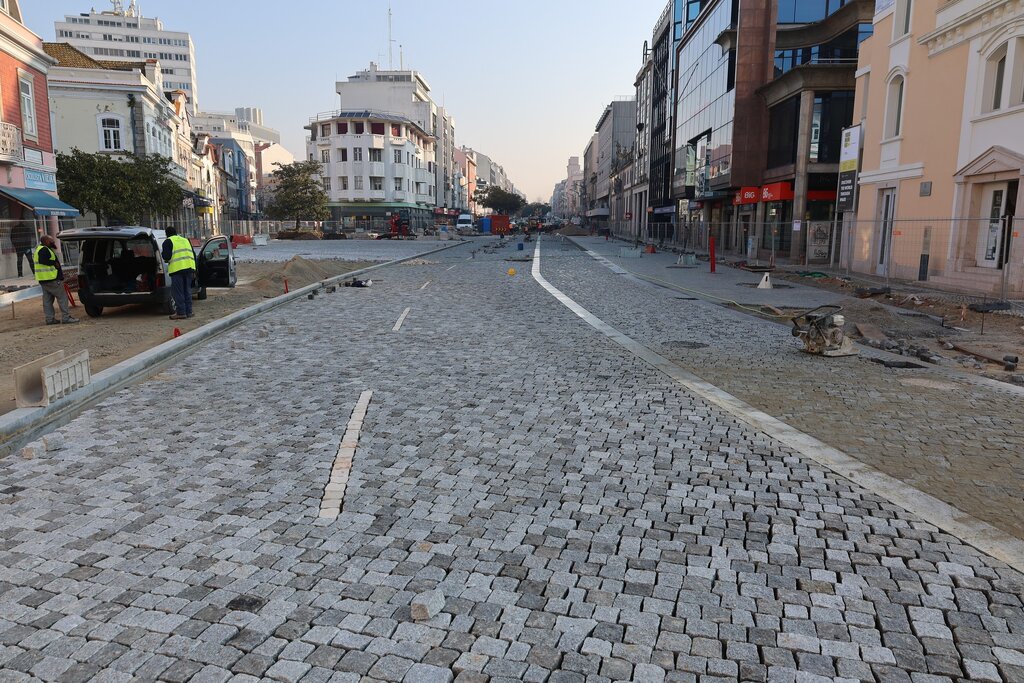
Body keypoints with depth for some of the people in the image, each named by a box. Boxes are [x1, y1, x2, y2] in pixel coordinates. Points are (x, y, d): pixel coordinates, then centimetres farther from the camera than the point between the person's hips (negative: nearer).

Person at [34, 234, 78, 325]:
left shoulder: (39, 249, 21)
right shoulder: (44, 250, -13)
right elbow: (43, 261, -27)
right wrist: (55, 263, -18)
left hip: (42, 279, 11)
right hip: (51, 279, -11)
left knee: (47, 300, 9)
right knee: (62, 297, -6)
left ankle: (49, 319, 11)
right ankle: (66, 317, -8)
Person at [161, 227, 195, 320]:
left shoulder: (168, 241, 3)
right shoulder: (185, 240, 23)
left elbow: (166, 256, -8)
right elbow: (193, 254, 21)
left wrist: (162, 252, 15)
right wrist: (194, 269, 24)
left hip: (177, 268, -6)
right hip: (189, 267, 6)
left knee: (178, 292, -3)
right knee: (187, 290, 13)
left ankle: (181, 313, -5)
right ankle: (188, 312, 14)